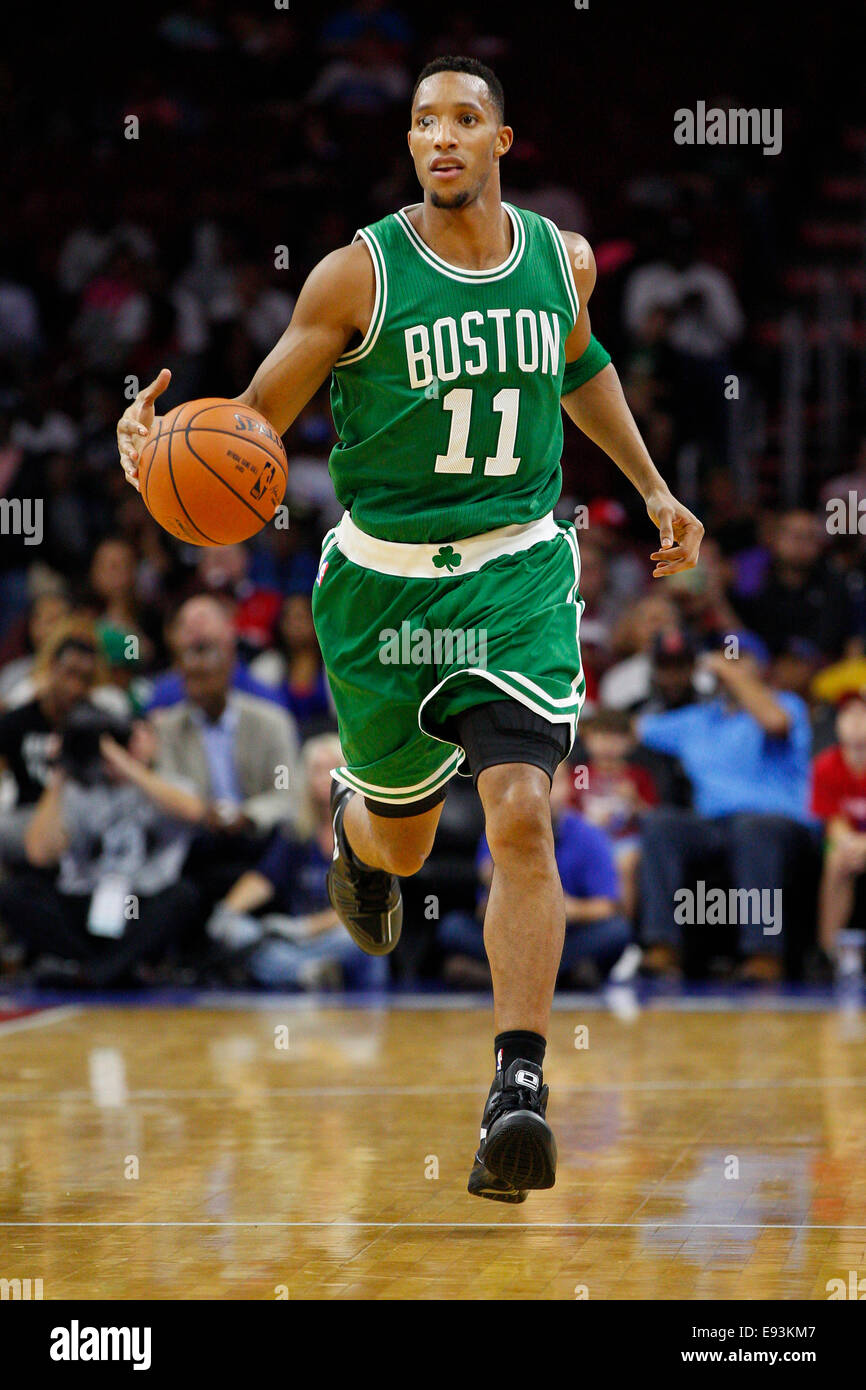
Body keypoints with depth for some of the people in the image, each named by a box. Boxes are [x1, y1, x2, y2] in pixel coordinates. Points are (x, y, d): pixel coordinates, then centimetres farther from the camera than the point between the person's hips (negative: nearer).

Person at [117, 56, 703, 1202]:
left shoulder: (564, 259, 1)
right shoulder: (360, 274, -11)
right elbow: (258, 418, -7)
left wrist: (652, 487, 24)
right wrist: (163, 446, -28)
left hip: (519, 572, 1)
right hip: (383, 580, -1)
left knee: (521, 817, -19)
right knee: (404, 840, 15)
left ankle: (519, 1089, -19)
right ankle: (353, 826, 56)